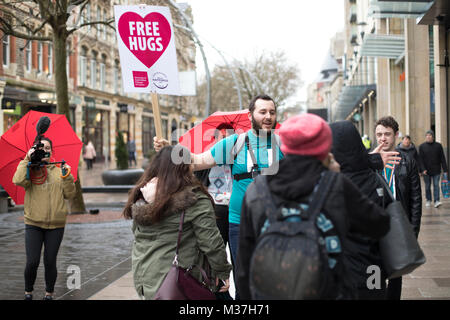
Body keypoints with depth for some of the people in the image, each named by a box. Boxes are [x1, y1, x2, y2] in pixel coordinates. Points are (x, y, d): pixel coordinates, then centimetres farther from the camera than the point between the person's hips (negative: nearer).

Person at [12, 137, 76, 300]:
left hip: (56, 224, 1)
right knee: (32, 262, -5)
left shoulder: (59, 171, 9)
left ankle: (49, 293, 23)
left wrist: (66, 177, -9)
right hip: (33, 223, -1)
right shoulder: (30, 169, 3)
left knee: (50, 262, 6)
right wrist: (27, 160, -14)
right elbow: (18, 181, -19)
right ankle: (28, 292, 18)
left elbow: (70, 195, 4)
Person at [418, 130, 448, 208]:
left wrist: (445, 169, -2)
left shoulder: (438, 145, 3)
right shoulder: (422, 146, 2)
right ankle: (428, 200, 18)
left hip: (436, 170, 0)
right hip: (426, 171, 0)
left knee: (436, 185, -5)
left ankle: (437, 201, -6)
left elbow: (442, 158, 4)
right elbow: (420, 159, -3)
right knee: (427, 186, 7)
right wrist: (423, 169, -14)